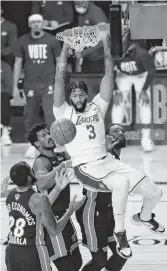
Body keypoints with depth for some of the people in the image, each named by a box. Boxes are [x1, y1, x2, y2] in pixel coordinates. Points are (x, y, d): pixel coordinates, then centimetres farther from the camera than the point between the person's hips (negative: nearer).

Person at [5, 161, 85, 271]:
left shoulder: (11, 195, 4)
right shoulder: (39, 199, -16)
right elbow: (54, 231, -10)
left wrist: (57, 189, 19)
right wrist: (71, 210, -3)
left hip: (11, 252, 6)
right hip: (32, 254, -6)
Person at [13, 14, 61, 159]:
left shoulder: (52, 40, -2)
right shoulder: (23, 41, 1)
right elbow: (18, 63, 6)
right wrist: (15, 86, 2)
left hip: (48, 84, -2)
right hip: (30, 84, 2)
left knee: (51, 116, -10)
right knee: (30, 117, 8)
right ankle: (32, 145, 21)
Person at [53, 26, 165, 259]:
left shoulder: (97, 106, 13)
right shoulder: (63, 113, 3)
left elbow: (109, 74, 6)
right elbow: (60, 77, -7)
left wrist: (105, 43, -1)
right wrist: (66, 45, -7)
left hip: (107, 161, 5)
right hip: (85, 167, -5)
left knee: (154, 193, -1)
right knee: (122, 183, -37)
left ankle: (144, 217, 36)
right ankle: (120, 231, -17)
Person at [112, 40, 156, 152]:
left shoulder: (141, 53, -42)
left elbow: (152, 71, -27)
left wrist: (144, 90, -25)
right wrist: (116, 92, -18)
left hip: (141, 75, -2)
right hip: (123, 75, 2)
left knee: (144, 102, -12)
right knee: (118, 102, -8)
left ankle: (146, 138, -6)